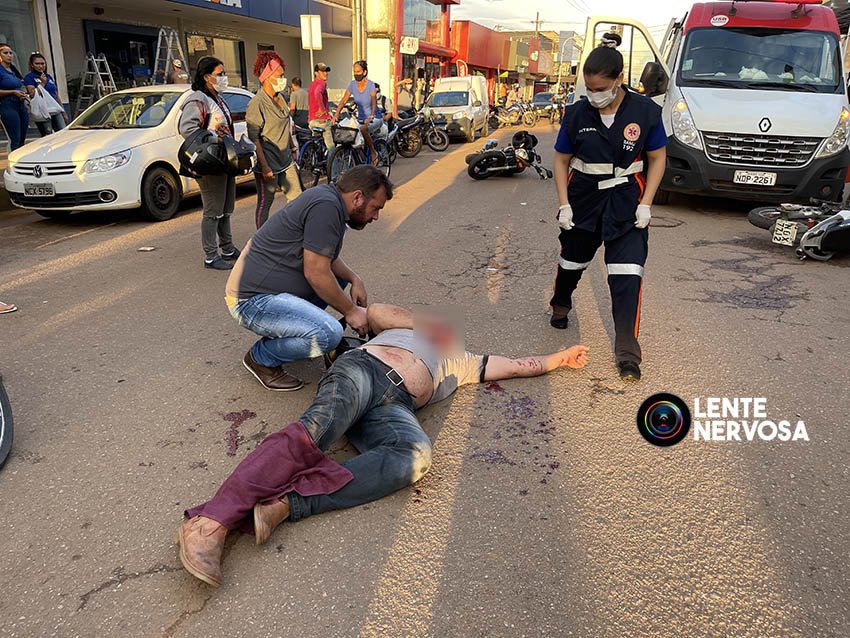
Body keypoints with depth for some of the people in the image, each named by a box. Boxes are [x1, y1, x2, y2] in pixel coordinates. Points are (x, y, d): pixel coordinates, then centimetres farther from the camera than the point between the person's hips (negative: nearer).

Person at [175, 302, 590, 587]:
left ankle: (285, 506, -43)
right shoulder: (402, 328, 37)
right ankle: (211, 521, -40)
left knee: (415, 456, -35)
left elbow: (514, 365, 45)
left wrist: (558, 358, 52)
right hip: (362, 369, -1)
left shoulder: (459, 364, 40)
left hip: (396, 405, 1)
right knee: (312, 434, -33)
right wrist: (421, 324, 24)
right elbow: (374, 311, 21)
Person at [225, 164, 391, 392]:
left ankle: (287, 331, 15)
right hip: (252, 300, -11)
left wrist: (355, 279, 3)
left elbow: (328, 258, 19)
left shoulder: (327, 195, 10)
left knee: (338, 276, 19)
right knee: (329, 334, -27)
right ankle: (261, 358, -2)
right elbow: (315, 272, -21)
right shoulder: (326, 206, -21)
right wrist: (350, 311, -9)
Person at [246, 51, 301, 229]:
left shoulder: (280, 98, 9)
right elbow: (253, 138, -19)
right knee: (265, 202, 1)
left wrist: (293, 148, 24)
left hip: (286, 159, 8)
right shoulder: (257, 104, -17)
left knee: (296, 198, 11)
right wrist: (264, 166, -22)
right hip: (267, 161, -8)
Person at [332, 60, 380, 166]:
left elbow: (374, 102, -26)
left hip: (374, 119, -5)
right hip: (360, 119, 6)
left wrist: (370, 117, -43)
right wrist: (336, 114, -18)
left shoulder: (370, 85, -13)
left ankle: (374, 153, -15)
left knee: (363, 129, -36)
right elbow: (344, 99, -2)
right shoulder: (353, 84, 1)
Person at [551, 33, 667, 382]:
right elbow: (561, 160, 2)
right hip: (583, 197, 2)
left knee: (627, 274, -11)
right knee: (573, 259, 18)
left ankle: (627, 352, -6)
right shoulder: (577, 114, -7)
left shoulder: (645, 111, -9)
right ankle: (560, 306, 51)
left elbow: (657, 158, 0)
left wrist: (645, 204, -9)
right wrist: (564, 204, -7)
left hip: (626, 201, -1)